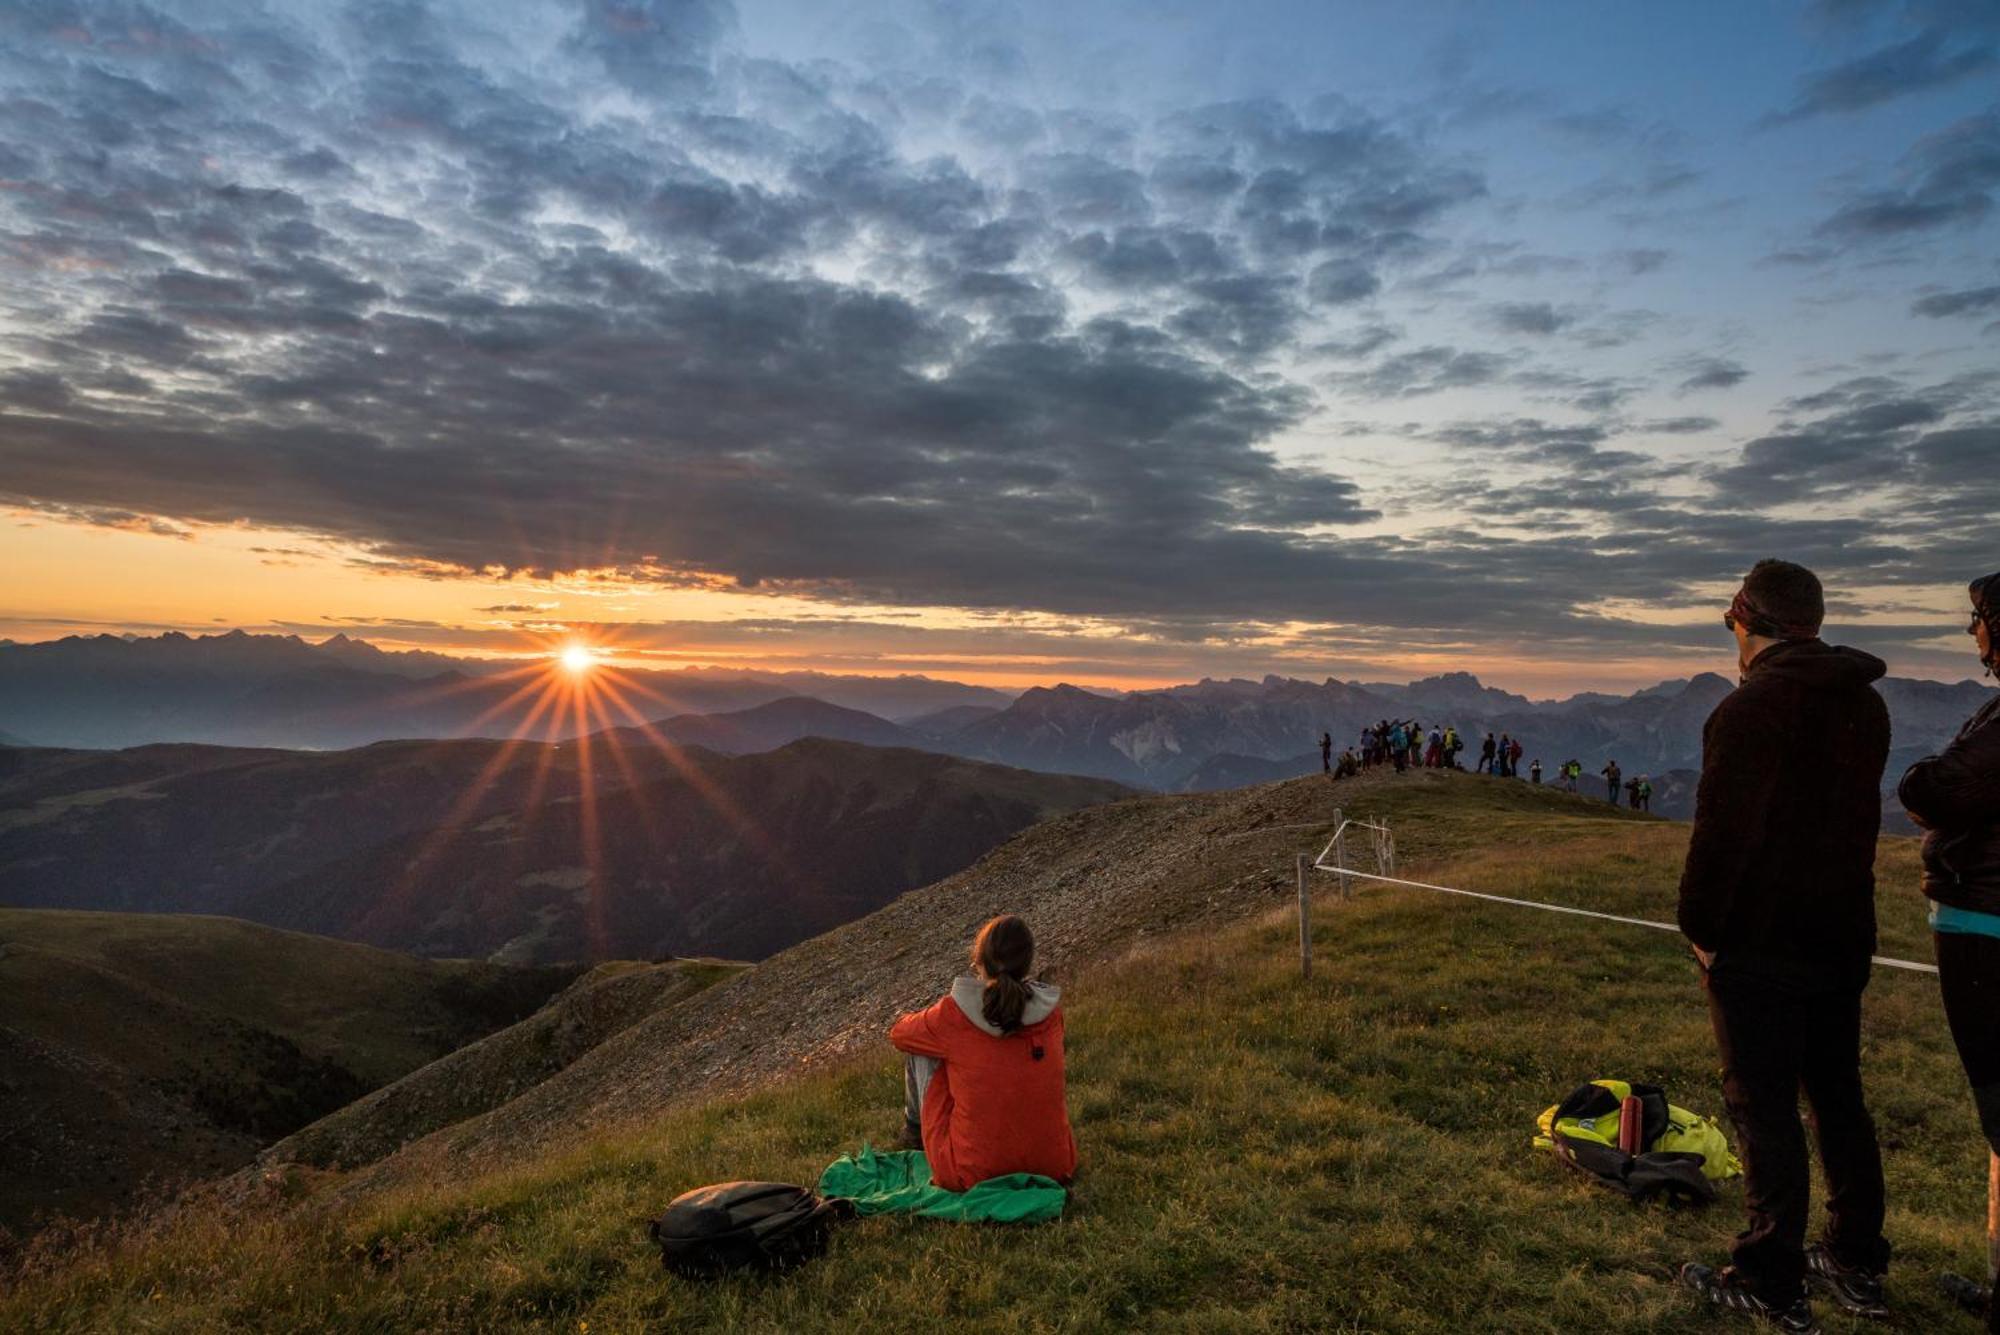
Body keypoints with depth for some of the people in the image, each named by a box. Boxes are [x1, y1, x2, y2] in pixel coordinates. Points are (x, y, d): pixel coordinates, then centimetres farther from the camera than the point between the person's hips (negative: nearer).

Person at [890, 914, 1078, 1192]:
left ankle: (915, 1126, 39)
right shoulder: (1051, 1012, -6)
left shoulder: (952, 1015, -15)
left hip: (971, 1174, -3)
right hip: (1053, 1166, 3)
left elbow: (898, 1033, 6)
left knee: (921, 1050, 12)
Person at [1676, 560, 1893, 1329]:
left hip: (1758, 945, -8)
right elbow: (1858, 818, 14)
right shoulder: (1866, 705, 9)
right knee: (1838, 1098, 18)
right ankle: (1857, 1266, 30)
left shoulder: (1752, 706, -18)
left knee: (1764, 1108, 0)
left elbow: (1723, 832, -20)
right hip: (1843, 936, 8)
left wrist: (1700, 926, -11)